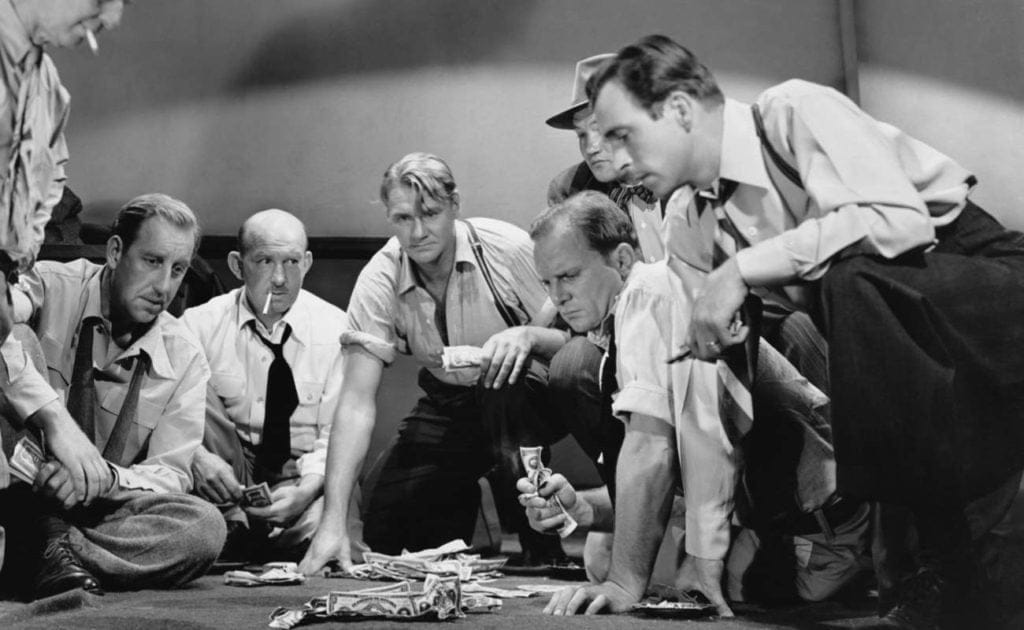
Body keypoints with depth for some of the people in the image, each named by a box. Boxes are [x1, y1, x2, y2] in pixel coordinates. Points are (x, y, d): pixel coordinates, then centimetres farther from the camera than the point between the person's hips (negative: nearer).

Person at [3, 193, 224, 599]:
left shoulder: (184, 361, 2)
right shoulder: (51, 289, -7)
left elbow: (170, 474, -2)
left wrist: (105, 477, -24)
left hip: (99, 512, 2)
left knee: (204, 527, -26)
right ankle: (56, 544, -27)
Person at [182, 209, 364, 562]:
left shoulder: (335, 329, -1)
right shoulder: (202, 324, -1)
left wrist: (305, 489, -23)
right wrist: (195, 455, -32)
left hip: (305, 475, -1)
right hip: (227, 472, 2)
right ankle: (233, 526, -23)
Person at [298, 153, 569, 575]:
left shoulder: (508, 249, -23)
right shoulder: (379, 281, -17)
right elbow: (357, 402, -21)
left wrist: (529, 336, -42)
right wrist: (333, 522, -30)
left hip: (527, 396, -3)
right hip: (450, 405, 3)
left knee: (504, 386, -36)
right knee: (384, 505, -15)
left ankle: (542, 552, -20)